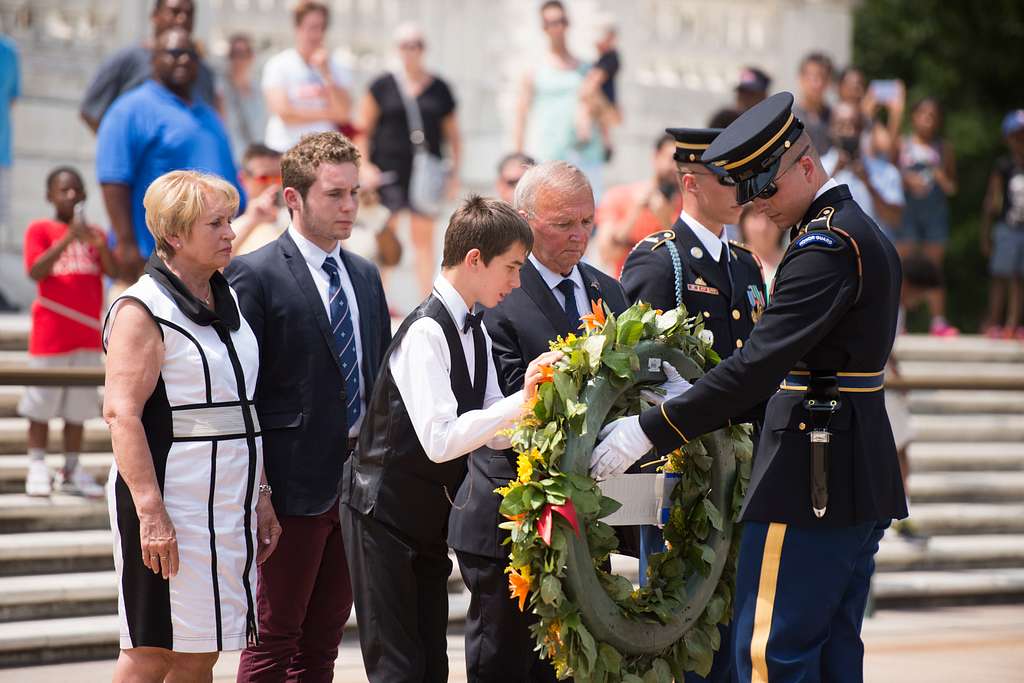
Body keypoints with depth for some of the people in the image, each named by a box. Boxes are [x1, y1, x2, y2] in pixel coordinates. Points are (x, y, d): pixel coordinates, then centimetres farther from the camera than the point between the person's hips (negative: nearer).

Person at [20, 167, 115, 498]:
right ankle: (37, 468, 5)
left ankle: (72, 471, 11)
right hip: (50, 332, -4)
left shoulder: (94, 234, 12)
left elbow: (115, 272, 1)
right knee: (41, 405, -1)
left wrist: (99, 244, -17)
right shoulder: (41, 230, 0)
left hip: (87, 334, 4)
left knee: (77, 408, 6)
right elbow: (36, 271, -14)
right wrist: (68, 239, -21)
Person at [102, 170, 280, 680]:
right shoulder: (143, 308, -9)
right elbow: (121, 413, -17)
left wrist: (261, 497, 16)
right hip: (170, 499, -7)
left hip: (229, 503, 7)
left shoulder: (226, 301, 15)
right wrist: (150, 511, -23)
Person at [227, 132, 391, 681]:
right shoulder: (255, 275, -9)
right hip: (296, 482, -7)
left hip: (360, 480, 7)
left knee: (324, 637, 12)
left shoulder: (365, 276, 14)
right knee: (275, 638, -1)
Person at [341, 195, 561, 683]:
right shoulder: (426, 332, -21)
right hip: (385, 514, -9)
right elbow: (439, 440, -29)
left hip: (432, 515, 9)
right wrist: (520, 400, -29)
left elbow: (497, 434, 6)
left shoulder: (475, 332, 7)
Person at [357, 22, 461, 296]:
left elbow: (453, 135, 15)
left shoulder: (439, 89, 8)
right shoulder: (382, 86, 4)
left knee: (424, 238, 3)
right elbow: (362, 131, 6)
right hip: (389, 173, -1)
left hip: (426, 174, 1)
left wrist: (454, 173, 7)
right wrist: (365, 166, -5)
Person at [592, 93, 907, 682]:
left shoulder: (826, 246, -16)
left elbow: (759, 363, -23)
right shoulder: (865, 234, 17)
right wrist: (703, 414, 12)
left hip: (812, 480, -10)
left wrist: (651, 430, -22)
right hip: (864, 479, 10)